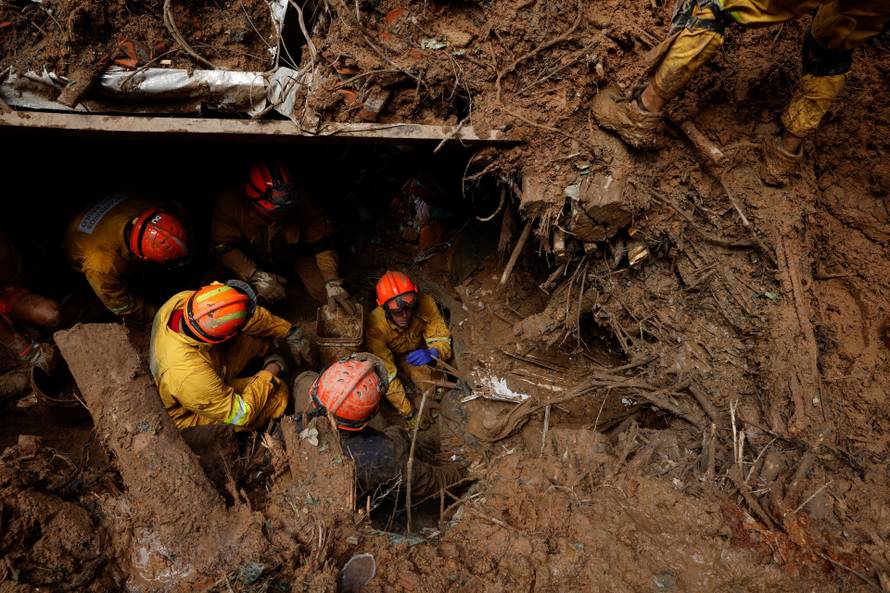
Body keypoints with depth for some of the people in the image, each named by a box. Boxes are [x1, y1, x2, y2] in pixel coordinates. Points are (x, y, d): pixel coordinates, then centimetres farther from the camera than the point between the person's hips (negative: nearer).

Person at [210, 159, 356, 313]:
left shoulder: (301, 201, -30)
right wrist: (255, 275, -38)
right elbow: (222, 245, -26)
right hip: (250, 260, 0)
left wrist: (332, 282, -31)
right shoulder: (230, 201, -31)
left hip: (295, 255, 0)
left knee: (325, 291, -19)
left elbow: (321, 243, -21)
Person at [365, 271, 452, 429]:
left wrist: (432, 352, -47)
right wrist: (409, 415, -30)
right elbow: (387, 375, -33)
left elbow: (442, 339, -22)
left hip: (416, 354, 0)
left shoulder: (425, 304, -33)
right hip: (392, 357, 0)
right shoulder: (375, 326, -38)